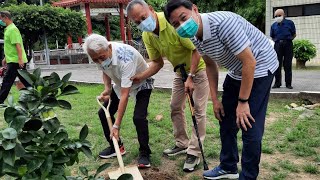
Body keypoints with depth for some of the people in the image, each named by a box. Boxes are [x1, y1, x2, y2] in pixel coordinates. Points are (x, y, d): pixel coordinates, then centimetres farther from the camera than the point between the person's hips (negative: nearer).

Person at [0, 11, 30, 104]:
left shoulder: (12, 29, -13)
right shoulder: (8, 29, 18)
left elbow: (18, 45, -21)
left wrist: (20, 59, -26)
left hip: (15, 61, -10)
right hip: (14, 60, 10)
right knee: (26, 81, 10)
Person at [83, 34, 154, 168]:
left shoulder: (125, 59, -42)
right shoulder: (100, 55, -20)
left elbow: (124, 95, -41)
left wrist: (116, 126, -40)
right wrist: (107, 89, -14)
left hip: (141, 84, -7)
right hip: (120, 84, 7)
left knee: (139, 117, -24)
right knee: (103, 113, 1)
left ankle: (144, 153, -3)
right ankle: (116, 146, 18)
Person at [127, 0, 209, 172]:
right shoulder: (147, 36, -9)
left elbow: (196, 49, -26)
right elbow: (158, 63, 0)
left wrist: (190, 77, -27)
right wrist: (141, 76, -16)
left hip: (199, 66, -7)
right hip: (181, 69, 7)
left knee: (198, 109, -7)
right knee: (175, 107, 10)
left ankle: (194, 152, 2)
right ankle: (182, 144, 26)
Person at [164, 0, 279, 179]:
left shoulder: (223, 23, -31)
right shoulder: (195, 37, -6)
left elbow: (249, 62, -29)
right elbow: (211, 65, 9)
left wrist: (243, 102, -23)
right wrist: (215, 99, 6)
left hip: (259, 67, -8)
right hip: (236, 71, 8)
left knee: (250, 128, -10)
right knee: (226, 120, 13)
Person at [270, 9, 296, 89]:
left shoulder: (289, 23, 4)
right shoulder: (274, 25, 10)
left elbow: (294, 35, 9)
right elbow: (272, 37, 18)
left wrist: (288, 40, -4)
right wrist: (276, 41, 3)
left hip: (288, 45, -2)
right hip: (278, 45, 2)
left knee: (288, 65, 1)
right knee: (277, 64, 1)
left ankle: (288, 83, 8)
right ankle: (277, 83, 9)